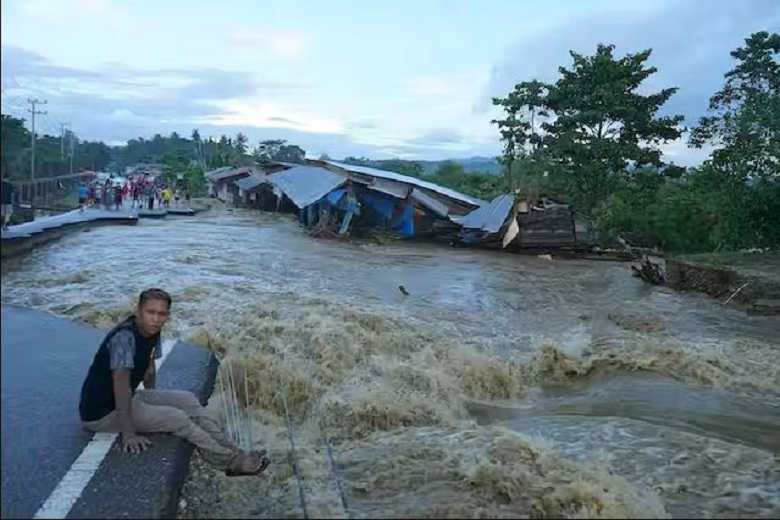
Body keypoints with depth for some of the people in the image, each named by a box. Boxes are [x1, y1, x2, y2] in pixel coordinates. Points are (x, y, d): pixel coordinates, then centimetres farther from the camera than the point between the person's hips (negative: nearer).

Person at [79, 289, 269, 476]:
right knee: (177, 418, -16)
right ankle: (232, 461, -7)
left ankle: (230, 451, 0)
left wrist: (152, 402, 15)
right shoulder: (124, 337, -29)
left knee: (188, 400, 1)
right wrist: (128, 434, -31)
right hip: (102, 410, -9)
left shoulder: (152, 332, -2)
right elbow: (121, 383, -31)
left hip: (129, 398, 9)